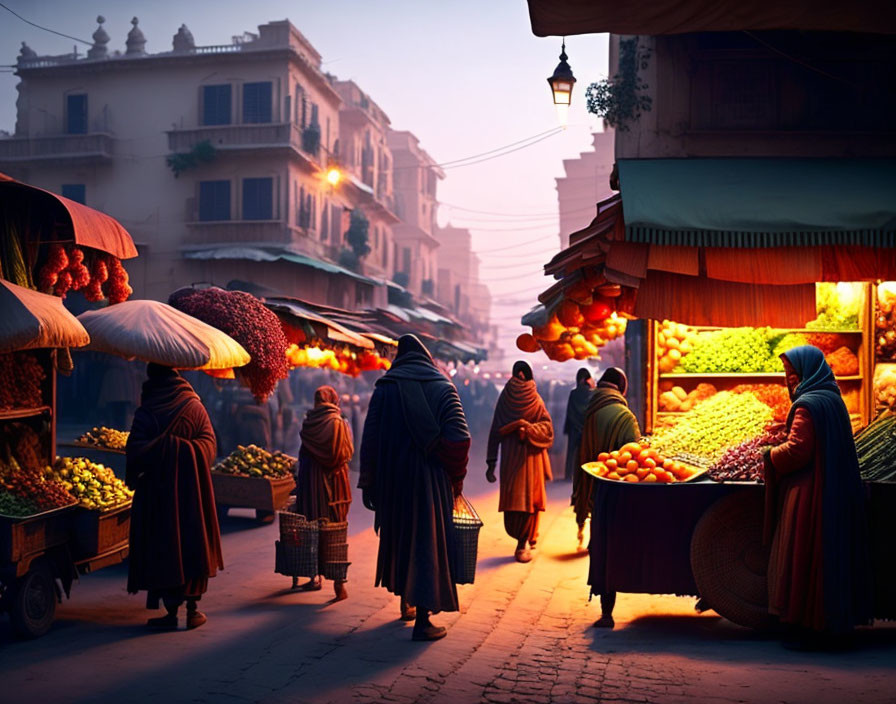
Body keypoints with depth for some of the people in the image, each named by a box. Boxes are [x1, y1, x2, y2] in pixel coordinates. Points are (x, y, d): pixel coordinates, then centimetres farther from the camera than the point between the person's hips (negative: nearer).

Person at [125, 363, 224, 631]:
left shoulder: (146, 413, -8)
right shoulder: (195, 407, 0)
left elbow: (135, 451, -13)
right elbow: (209, 445, -3)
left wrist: (133, 478, 2)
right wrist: (184, 453, 9)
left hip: (158, 489, -2)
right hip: (192, 487, 3)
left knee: (163, 547, 5)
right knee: (193, 542, 10)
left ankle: (171, 611, 6)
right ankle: (192, 610, 13)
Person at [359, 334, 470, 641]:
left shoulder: (385, 388, 2)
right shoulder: (443, 387, -1)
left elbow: (370, 438, -2)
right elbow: (459, 437, -11)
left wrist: (368, 483, 3)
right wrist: (456, 477, 0)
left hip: (394, 478, 2)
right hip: (431, 477, -2)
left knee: (398, 534, 19)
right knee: (428, 540, 2)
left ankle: (406, 603, 34)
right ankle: (422, 620, -1)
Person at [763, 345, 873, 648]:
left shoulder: (808, 405, -16)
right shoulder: (833, 400, 12)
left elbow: (796, 450, -22)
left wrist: (770, 456, -4)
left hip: (809, 497, -9)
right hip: (837, 495, 9)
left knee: (803, 560, -1)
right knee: (830, 556, 14)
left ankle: (807, 628, 4)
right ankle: (834, 622, 21)